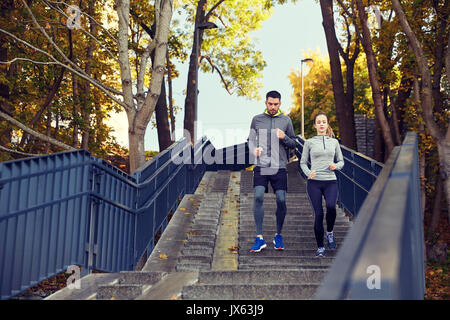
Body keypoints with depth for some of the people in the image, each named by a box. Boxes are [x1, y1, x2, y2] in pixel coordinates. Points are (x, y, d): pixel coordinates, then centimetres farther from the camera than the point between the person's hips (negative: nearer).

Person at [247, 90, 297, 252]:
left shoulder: (286, 120, 9)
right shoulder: (257, 119, 9)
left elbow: (293, 144, 12)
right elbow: (251, 139, 14)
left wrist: (284, 138, -9)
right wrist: (254, 149, -7)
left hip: (279, 167, 1)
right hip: (261, 166, 0)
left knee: (281, 201, -1)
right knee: (258, 198, -14)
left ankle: (278, 236, 19)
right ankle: (259, 238, -7)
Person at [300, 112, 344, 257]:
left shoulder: (334, 142, 11)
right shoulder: (309, 142, 6)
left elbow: (341, 161, 17)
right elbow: (303, 162, 9)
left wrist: (336, 166, -6)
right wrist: (308, 173, -10)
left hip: (330, 181, 1)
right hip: (314, 182, -1)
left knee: (331, 206, -26)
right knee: (318, 214, -5)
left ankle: (330, 232, 4)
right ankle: (320, 247, 10)